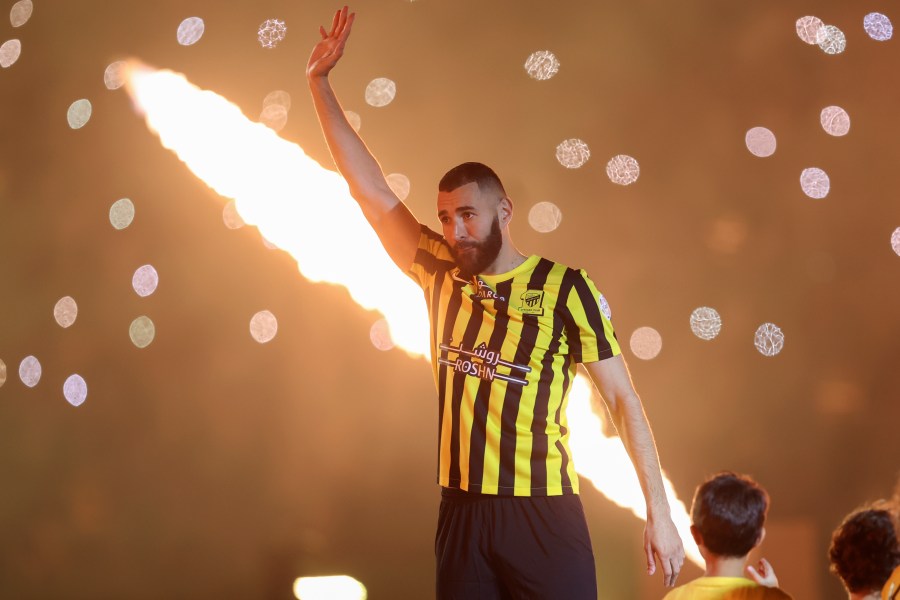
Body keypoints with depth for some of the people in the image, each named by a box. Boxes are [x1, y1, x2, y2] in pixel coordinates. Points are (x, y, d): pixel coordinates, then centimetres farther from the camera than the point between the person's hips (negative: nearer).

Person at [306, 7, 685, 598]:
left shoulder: (564, 287, -6)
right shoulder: (443, 273, 7)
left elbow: (624, 400, -4)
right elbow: (370, 189, 8)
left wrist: (659, 512, -9)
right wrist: (320, 83, 5)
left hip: (542, 512, -4)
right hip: (463, 509, 4)